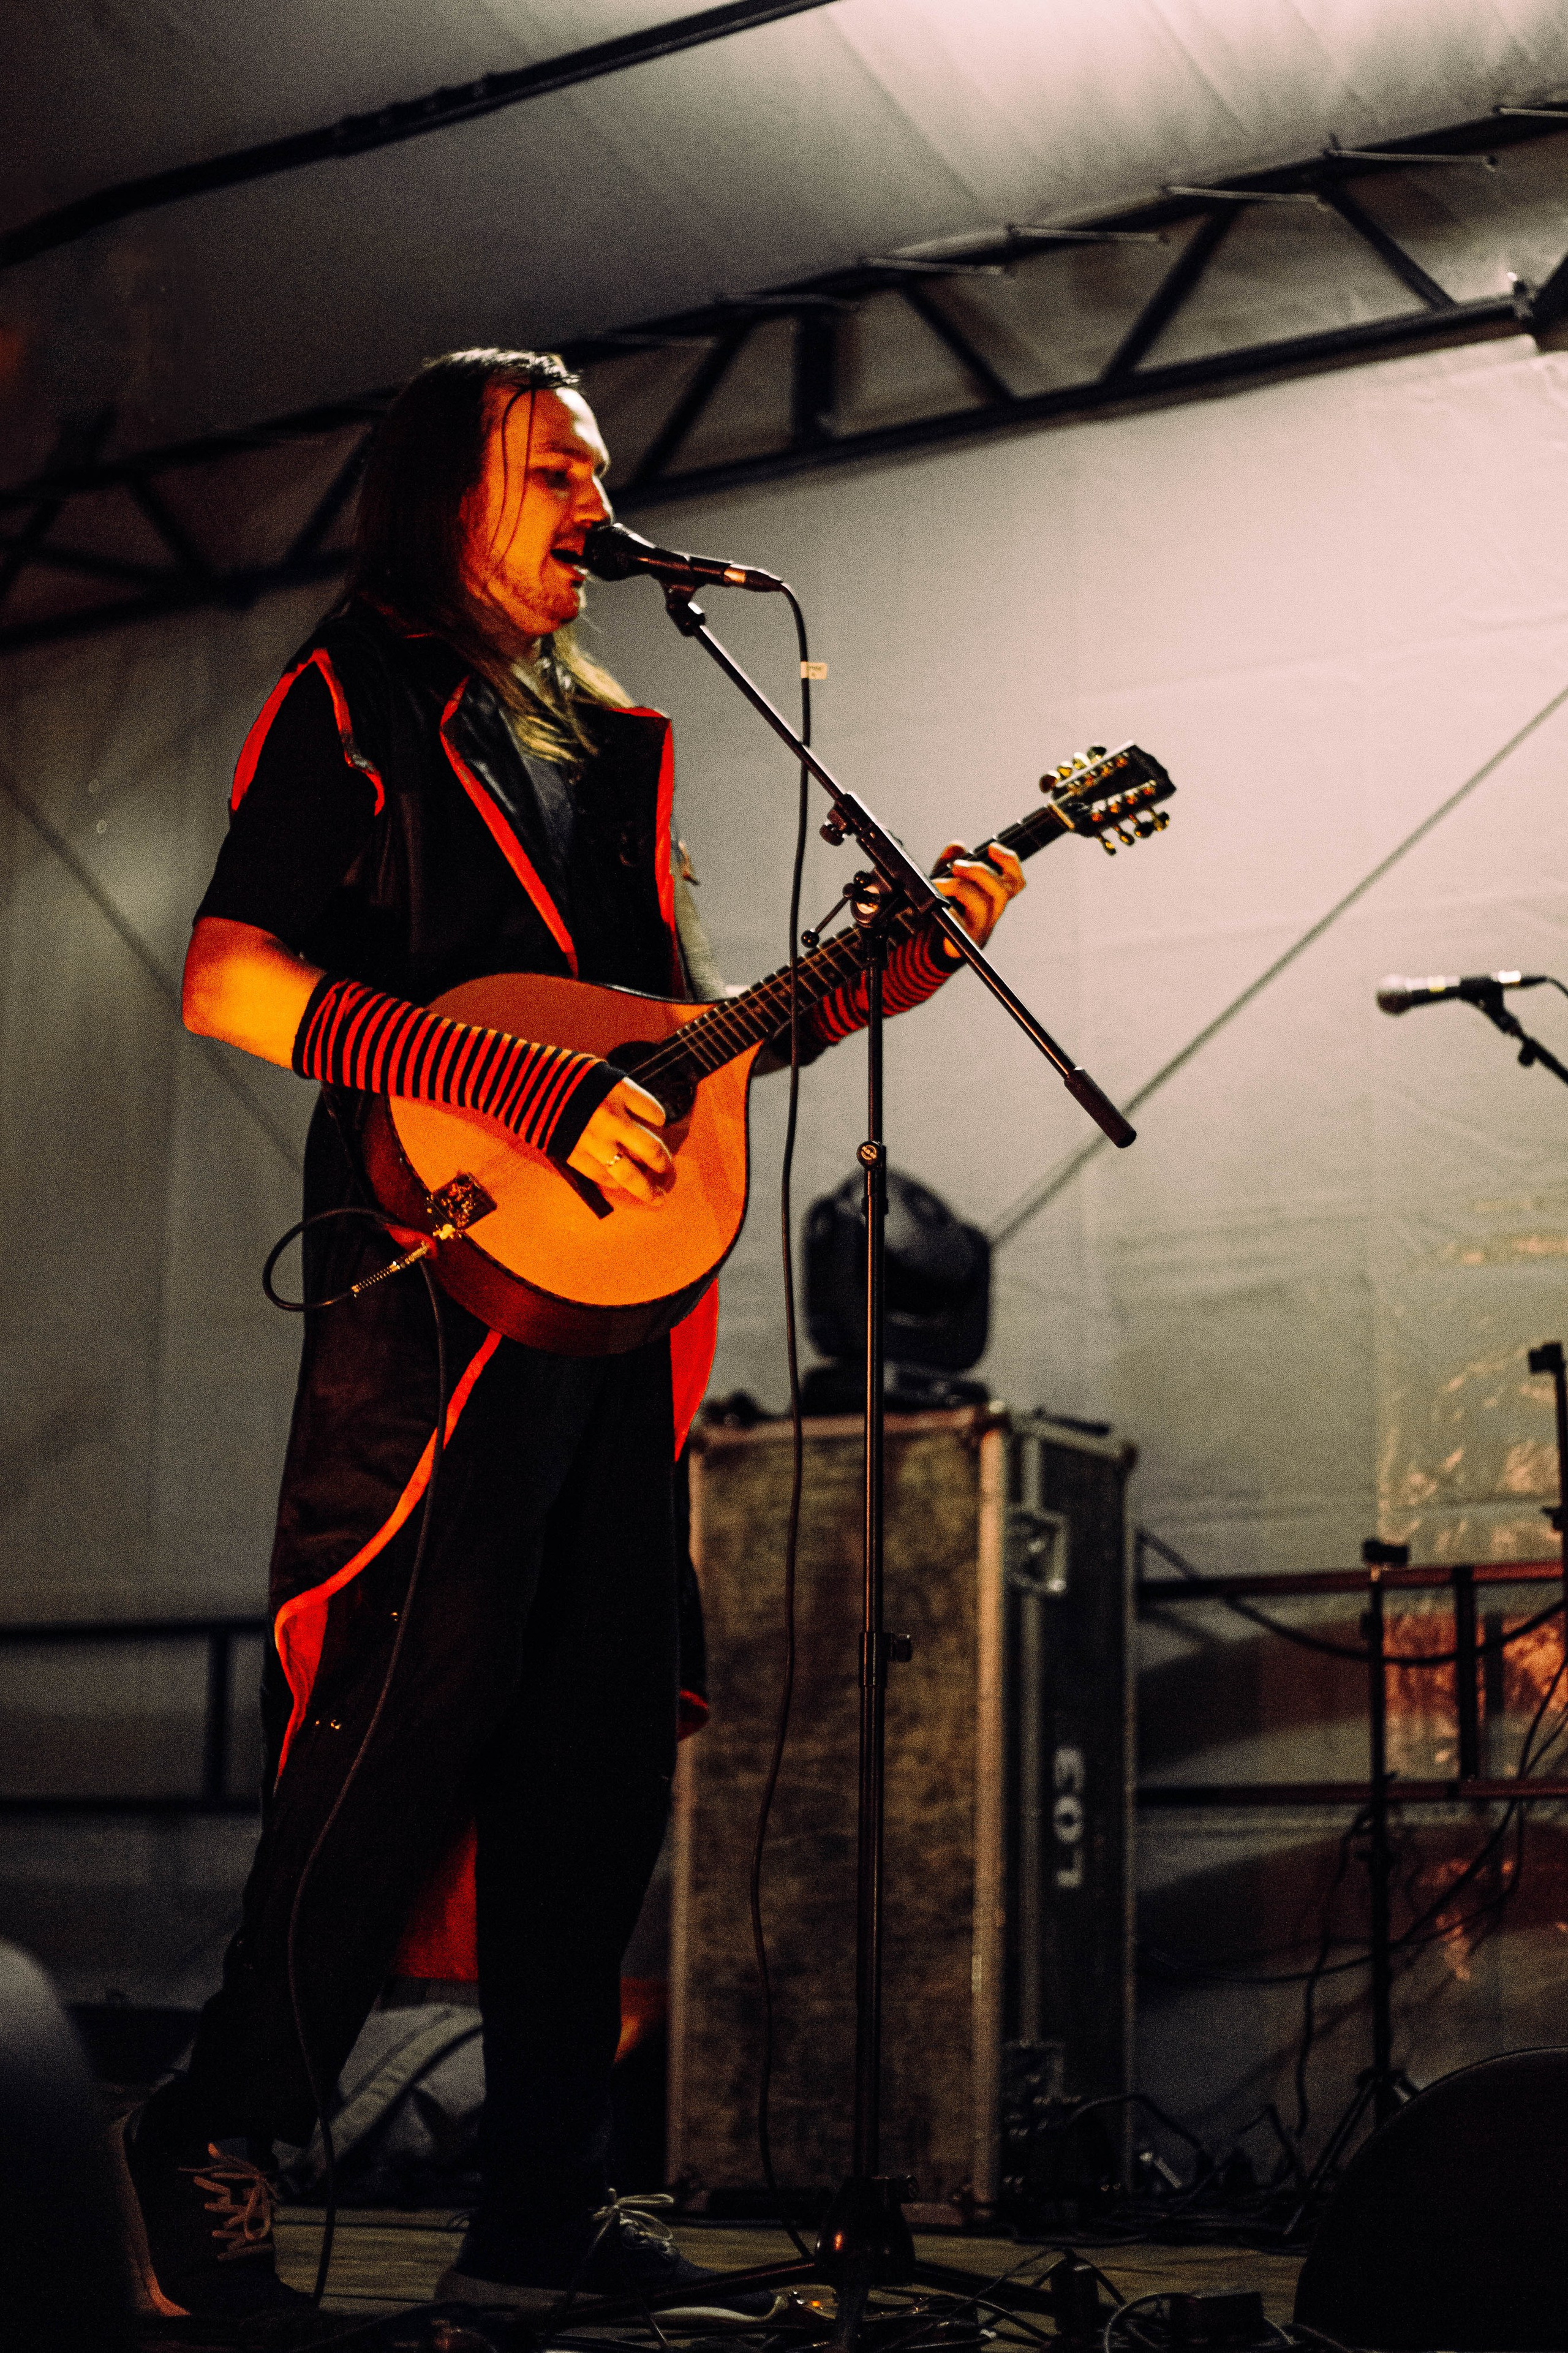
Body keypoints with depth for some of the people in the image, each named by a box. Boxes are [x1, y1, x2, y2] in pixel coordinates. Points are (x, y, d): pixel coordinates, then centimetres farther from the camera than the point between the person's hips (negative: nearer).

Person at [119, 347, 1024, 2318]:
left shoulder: (608, 744, 23)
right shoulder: (352, 702, 2)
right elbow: (229, 984, -11)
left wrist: (895, 971, 10)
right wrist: (538, 1091, -18)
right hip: (446, 1273, -7)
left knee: (600, 1753, 5)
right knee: (411, 1721, -10)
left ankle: (546, 2208, 13)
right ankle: (215, 2140, 6)